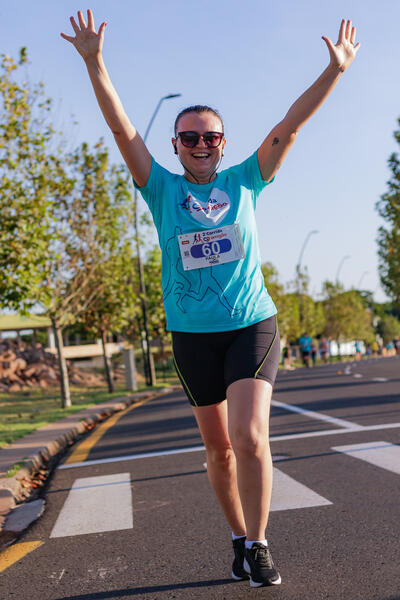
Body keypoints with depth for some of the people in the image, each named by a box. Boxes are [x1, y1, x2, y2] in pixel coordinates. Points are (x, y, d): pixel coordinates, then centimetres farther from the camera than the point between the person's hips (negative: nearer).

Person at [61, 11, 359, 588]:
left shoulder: (243, 181, 5)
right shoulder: (163, 189, 3)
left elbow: (289, 126, 0)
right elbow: (123, 130, -5)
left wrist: (336, 69, -5)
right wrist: (94, 62, -13)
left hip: (253, 324, -1)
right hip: (193, 334, 1)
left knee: (250, 437, -17)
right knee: (219, 448, 9)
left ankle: (258, 543, 2)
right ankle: (240, 539, 28)